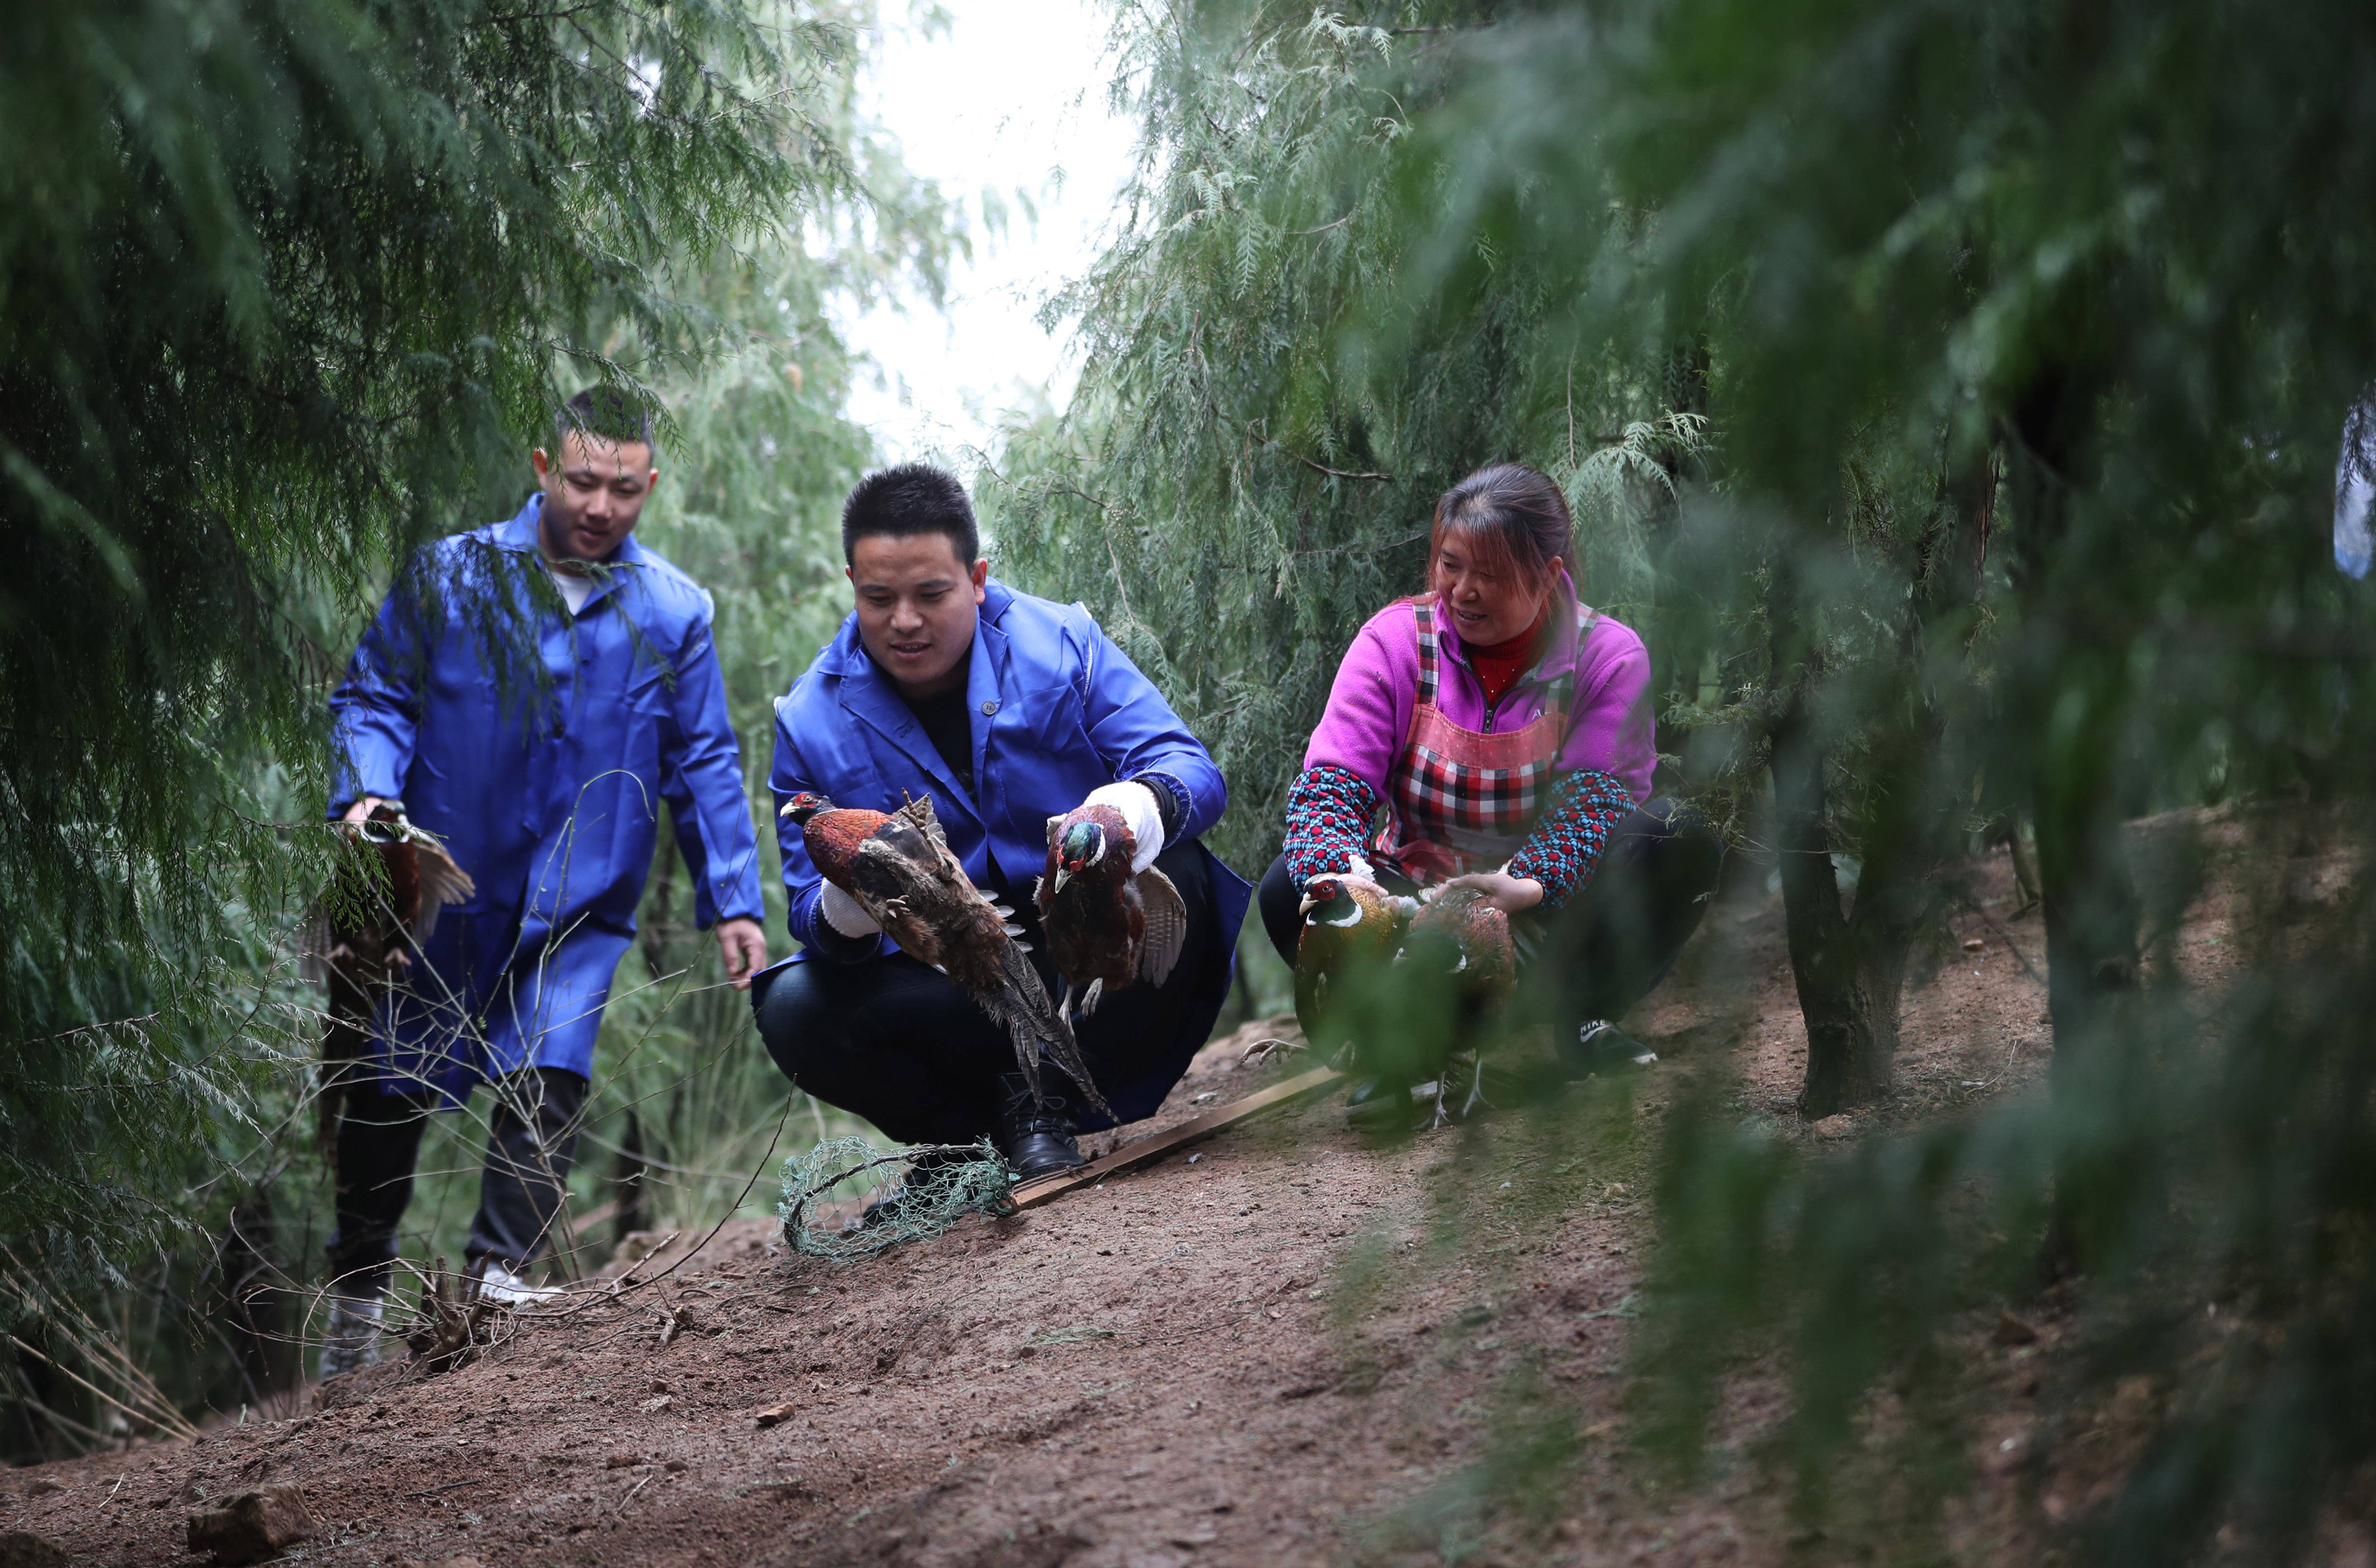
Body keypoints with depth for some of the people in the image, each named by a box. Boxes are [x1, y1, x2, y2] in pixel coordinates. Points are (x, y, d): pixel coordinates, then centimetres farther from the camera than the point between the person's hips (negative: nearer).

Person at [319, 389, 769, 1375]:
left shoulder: (674, 614, 2)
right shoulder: (450, 580, -3)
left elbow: (704, 767, 7)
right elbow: (374, 697, 1)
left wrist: (732, 903, 4)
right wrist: (366, 792, -18)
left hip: (581, 904, 0)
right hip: (440, 892, 0)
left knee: (549, 1076, -18)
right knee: (391, 1090, 7)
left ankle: (499, 1275, -15)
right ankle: (356, 1300, 20)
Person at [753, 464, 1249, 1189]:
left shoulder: (1061, 646, -4)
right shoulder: (811, 722, -2)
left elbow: (1192, 771, -12)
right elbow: (811, 908, -5)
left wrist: (1147, 803, -39)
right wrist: (840, 916, -33)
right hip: (938, 990, 0)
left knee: (1175, 873, -29)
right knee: (794, 1012, -26)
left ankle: (1044, 1095, -16)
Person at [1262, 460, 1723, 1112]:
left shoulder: (1609, 655, -7)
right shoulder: (1396, 639, -5)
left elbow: (1598, 794, -19)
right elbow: (1331, 782, -14)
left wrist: (1528, 886, -40)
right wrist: (1341, 870, -39)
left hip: (1552, 918, 0)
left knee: (1681, 838, -26)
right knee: (1289, 889, -28)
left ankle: (1585, 1024, -16)